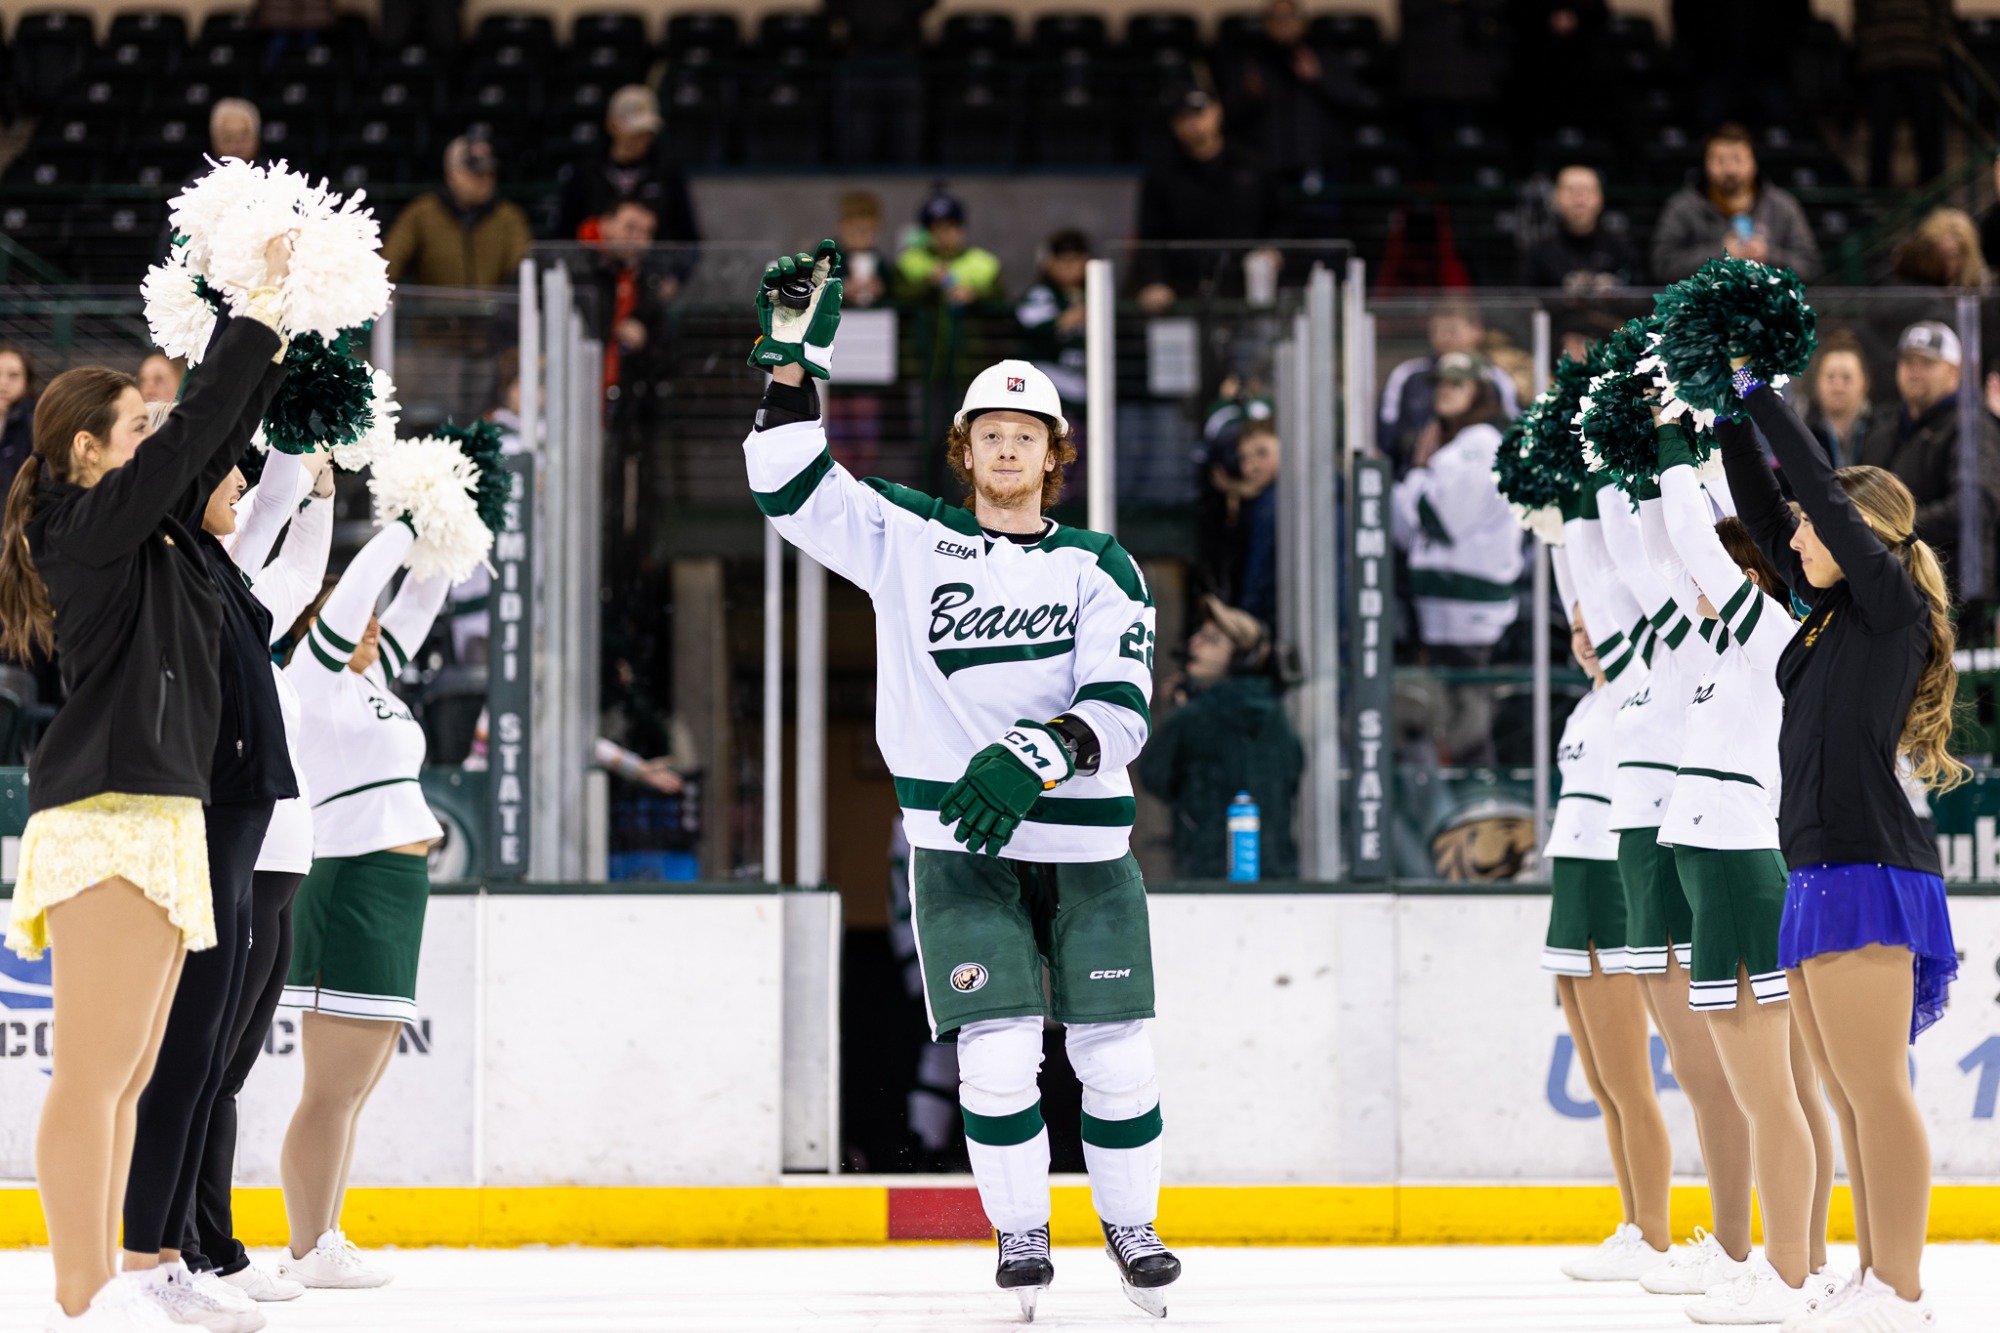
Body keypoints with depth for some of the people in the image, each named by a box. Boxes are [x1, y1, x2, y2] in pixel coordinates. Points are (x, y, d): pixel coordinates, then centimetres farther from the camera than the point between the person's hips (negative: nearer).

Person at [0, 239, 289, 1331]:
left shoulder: (140, 529, 18)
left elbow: (211, 446, 27)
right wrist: (258, 309, -2)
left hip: (157, 816, 10)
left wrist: (267, 337, 21)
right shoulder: (89, 524, -7)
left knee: (128, 1076, 10)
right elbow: (195, 433, -10)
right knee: (93, 1074, -12)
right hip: (108, 819, -10)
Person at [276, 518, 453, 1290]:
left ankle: (323, 1242, 12)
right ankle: (308, 1250, -10)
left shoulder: (369, 684, 18)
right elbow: (351, 594, -15)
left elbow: (415, 609, 23)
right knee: (334, 1089, -10)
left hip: (397, 895, 10)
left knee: (354, 1088, 10)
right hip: (353, 887, -10)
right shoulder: (314, 683, -4)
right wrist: (407, 528, -7)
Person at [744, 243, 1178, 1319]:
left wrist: (1034, 757, -27)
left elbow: (1119, 708, -8)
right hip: (959, 842, -1)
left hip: (1082, 840, 1)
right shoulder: (908, 540, 6)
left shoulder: (1100, 568, 4)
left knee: (1114, 1053, 3)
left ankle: (1131, 1224, 23)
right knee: (997, 1051, -9)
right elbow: (793, 489, 0)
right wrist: (793, 360, -9)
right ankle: (1020, 1236, 9)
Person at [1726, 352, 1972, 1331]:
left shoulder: (1894, 609, -6)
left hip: (1868, 873, -9)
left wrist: (1759, 397, -5)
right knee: (1848, 1095, 10)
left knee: (1876, 1091, -10)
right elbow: (1762, 514, 21)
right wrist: (1728, 418, 15)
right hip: (1819, 874, 9)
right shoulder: (1831, 611, 16)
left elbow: (1824, 492, -12)